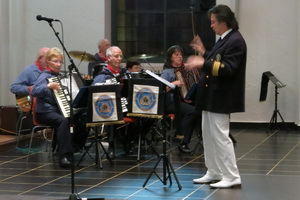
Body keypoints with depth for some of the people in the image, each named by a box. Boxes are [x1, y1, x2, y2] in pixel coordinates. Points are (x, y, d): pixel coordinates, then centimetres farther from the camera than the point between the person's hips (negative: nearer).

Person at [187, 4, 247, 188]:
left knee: (220, 136, -9)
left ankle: (232, 177, -4)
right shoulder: (224, 39, 15)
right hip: (212, 96, 11)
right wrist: (204, 53, 14)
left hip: (221, 98, -11)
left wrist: (203, 63, -30)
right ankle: (214, 173, 21)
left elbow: (227, 69, -26)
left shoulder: (235, 41, -17)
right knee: (209, 135, 14)